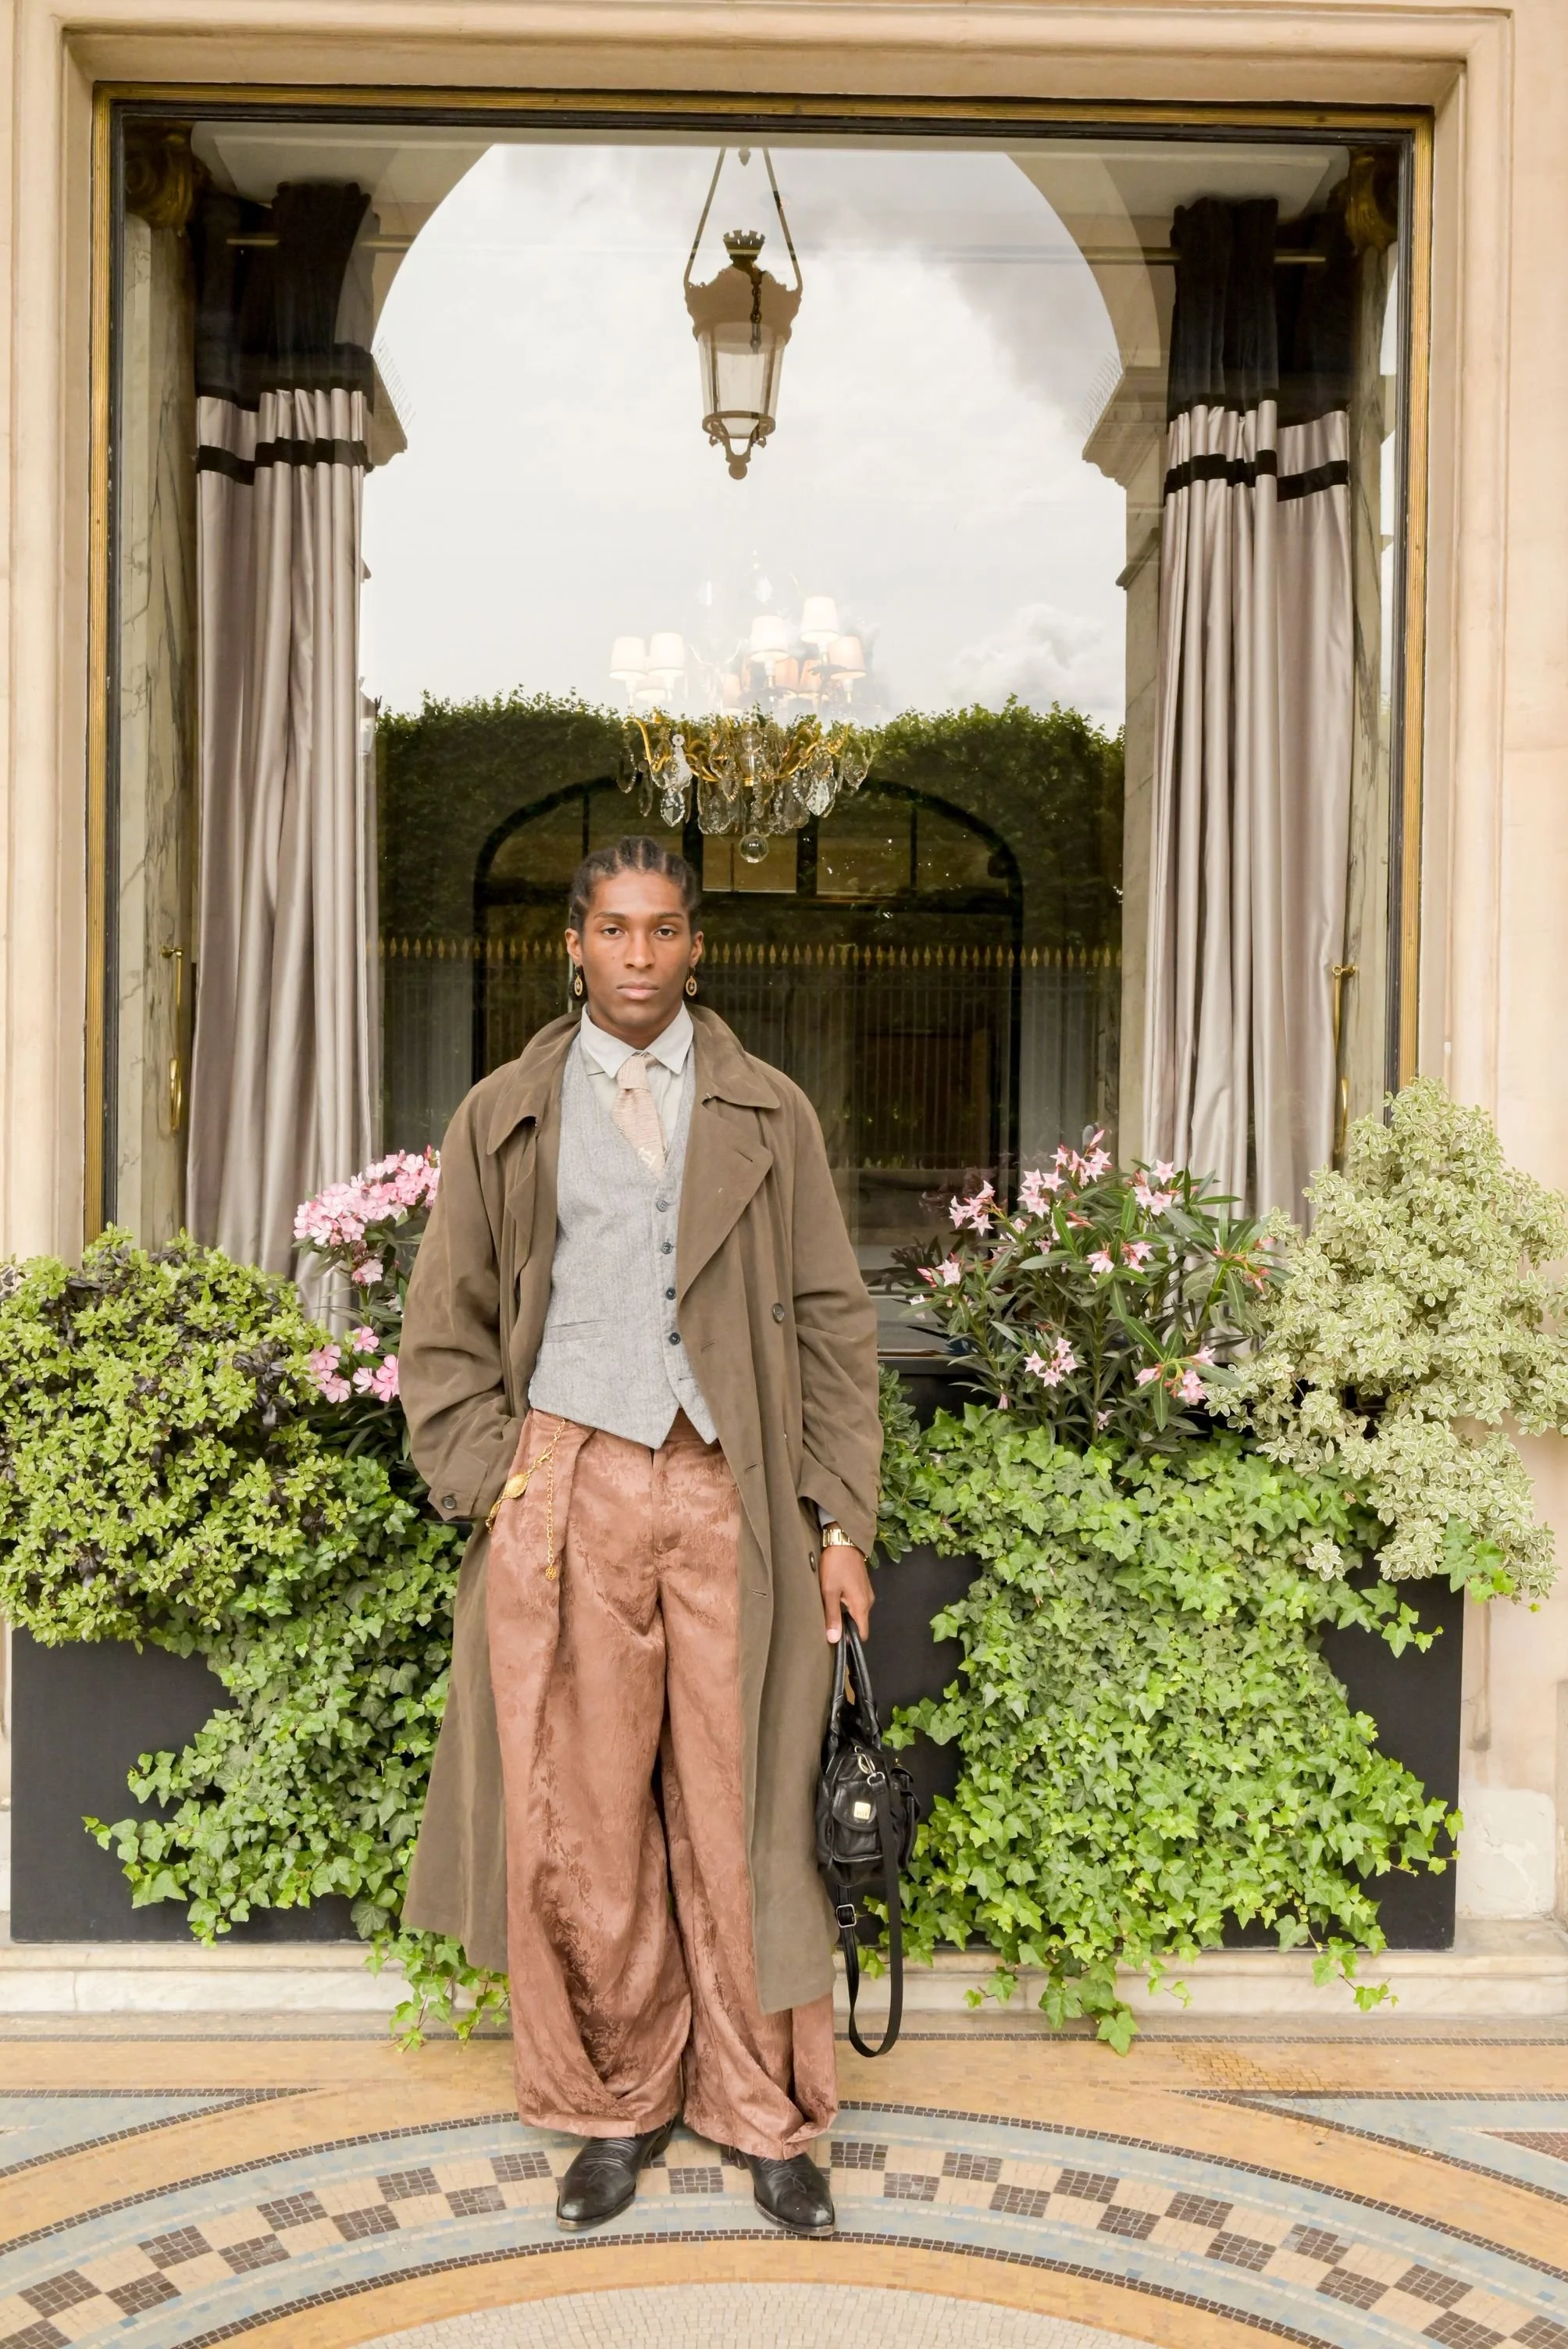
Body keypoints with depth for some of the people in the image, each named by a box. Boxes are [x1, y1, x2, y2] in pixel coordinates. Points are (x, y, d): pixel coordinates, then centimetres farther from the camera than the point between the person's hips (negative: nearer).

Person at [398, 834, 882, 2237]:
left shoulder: (769, 1115, 10)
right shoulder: (505, 1117, 10)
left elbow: (831, 1323, 8)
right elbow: (445, 1334, 12)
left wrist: (842, 1521, 1)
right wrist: (492, 1488, -1)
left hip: (727, 1492, 0)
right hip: (568, 1489, 1)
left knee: (739, 1815, 4)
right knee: (578, 1823, 5)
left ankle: (766, 2117, 23)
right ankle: (620, 2106, 26)